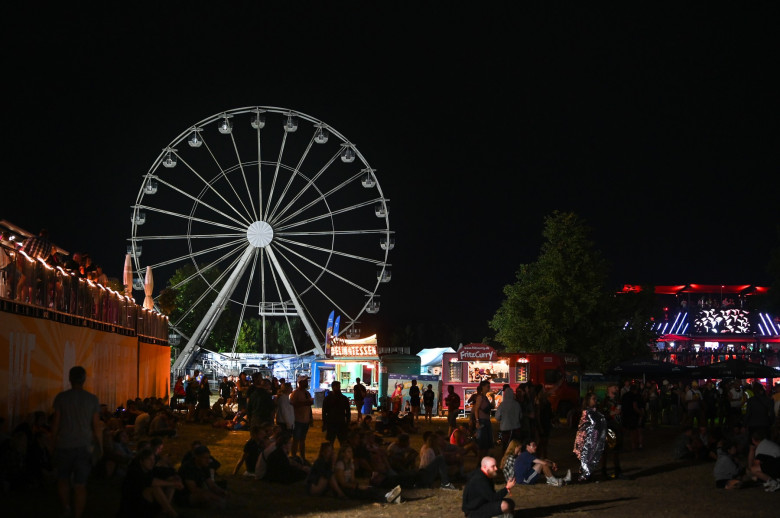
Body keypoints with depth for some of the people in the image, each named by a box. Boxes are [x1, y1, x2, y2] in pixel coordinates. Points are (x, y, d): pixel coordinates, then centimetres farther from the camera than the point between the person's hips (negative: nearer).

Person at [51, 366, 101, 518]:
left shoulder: (61, 398, -3)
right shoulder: (93, 399, -1)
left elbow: (55, 423, -1)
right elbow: (96, 426, 0)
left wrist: (54, 441, 12)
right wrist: (99, 446, 11)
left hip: (64, 446, 0)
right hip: (84, 446, 0)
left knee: (63, 480, 19)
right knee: (80, 485, 4)